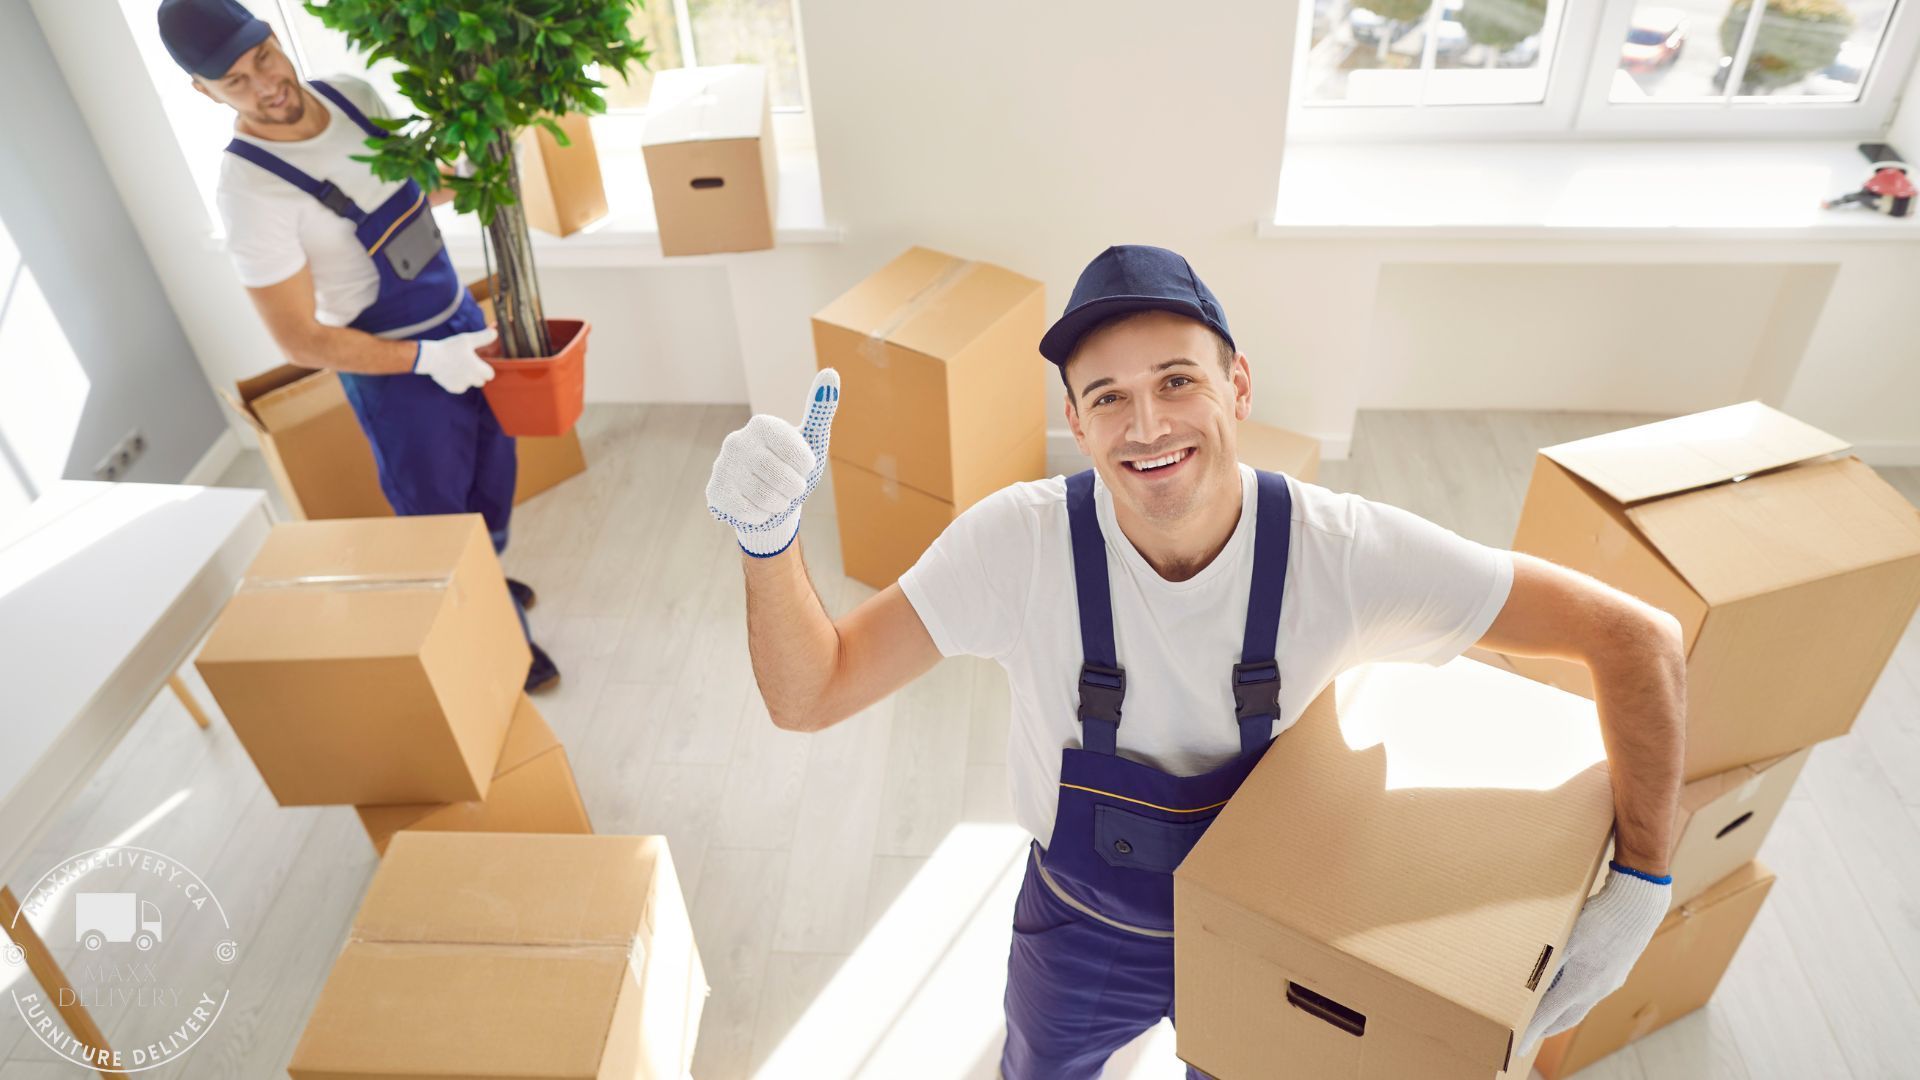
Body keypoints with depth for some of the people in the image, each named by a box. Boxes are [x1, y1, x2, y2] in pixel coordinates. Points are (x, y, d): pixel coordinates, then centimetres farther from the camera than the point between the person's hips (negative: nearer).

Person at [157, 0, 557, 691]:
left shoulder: (353, 95, -4)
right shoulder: (250, 188, -24)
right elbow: (302, 342, -21)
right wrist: (426, 359, -26)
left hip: (459, 318, 7)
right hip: (394, 369, -7)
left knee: (493, 469, 23)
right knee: (440, 510, 9)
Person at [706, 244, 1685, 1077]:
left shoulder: (1343, 551, -28)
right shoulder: (1021, 541, -29)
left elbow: (1638, 637, -20)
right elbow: (809, 697, -27)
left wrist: (1640, 883, -23)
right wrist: (769, 542, -45)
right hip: (1079, 932, 0)